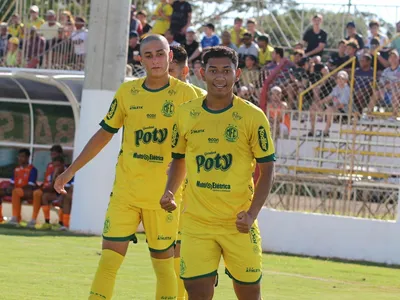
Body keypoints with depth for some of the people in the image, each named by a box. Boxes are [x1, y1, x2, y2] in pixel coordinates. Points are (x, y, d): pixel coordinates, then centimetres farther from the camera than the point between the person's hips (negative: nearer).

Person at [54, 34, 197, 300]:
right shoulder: (127, 91, 7)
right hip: (125, 191, 3)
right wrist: (71, 170, 14)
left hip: (163, 195, -3)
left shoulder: (184, 93, -3)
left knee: (164, 263, 4)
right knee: (108, 261, -4)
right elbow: (104, 134, 15)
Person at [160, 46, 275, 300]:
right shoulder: (186, 113, 4)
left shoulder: (253, 116, -5)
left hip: (238, 223, -2)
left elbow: (266, 170, -3)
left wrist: (252, 214, -15)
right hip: (197, 221, 2)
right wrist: (170, 192, -2)